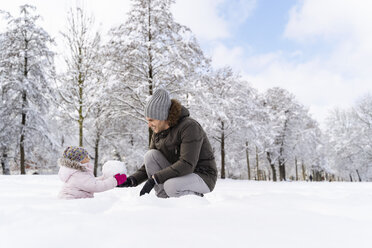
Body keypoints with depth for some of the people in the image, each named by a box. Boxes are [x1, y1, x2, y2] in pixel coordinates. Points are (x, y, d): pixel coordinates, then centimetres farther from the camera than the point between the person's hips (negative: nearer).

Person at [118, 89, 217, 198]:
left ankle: (196, 197, -3)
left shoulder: (189, 127, -23)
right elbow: (150, 163, 5)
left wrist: (155, 178, -30)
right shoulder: (157, 133, 1)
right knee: (150, 155, -14)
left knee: (171, 186, -35)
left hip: (202, 176, -6)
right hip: (178, 173, 7)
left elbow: (187, 165, -30)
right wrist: (133, 180, -13)